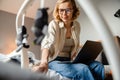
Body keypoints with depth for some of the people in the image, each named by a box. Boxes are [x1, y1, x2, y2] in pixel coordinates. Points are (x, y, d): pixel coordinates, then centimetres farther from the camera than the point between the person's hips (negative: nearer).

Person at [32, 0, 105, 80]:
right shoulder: (54, 24, -12)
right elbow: (47, 44, -30)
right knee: (83, 69, -31)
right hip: (55, 61, -5)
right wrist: (44, 62, -49)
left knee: (99, 66, -19)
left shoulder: (77, 25, 6)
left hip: (70, 61, 5)